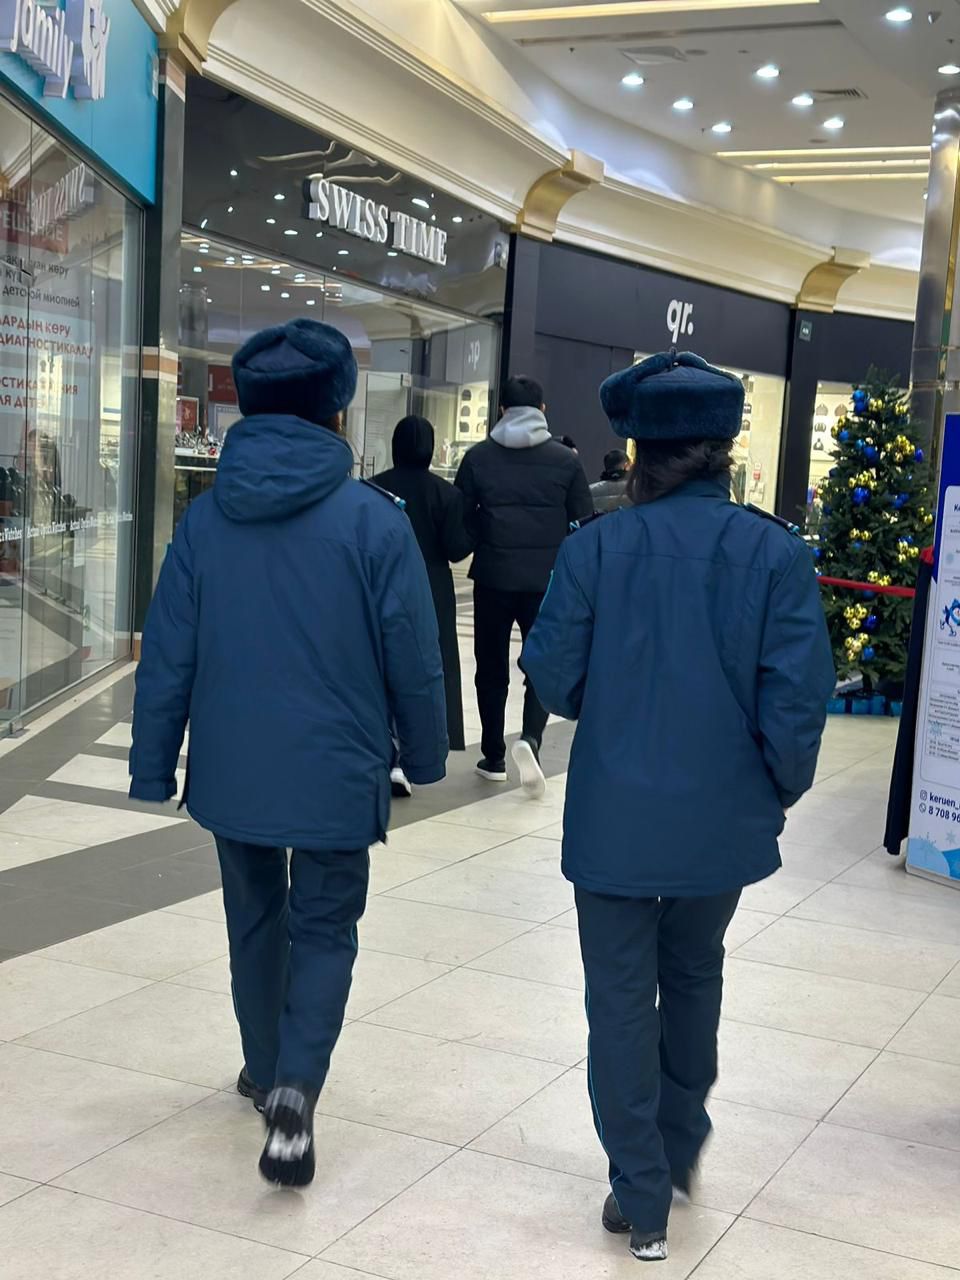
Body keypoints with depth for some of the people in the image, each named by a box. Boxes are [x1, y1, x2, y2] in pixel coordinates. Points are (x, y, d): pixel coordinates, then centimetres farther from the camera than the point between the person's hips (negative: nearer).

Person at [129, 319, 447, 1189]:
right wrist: (424, 754, 8)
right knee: (324, 929, 11)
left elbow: (167, 657, 0)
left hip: (231, 768, 3)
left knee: (255, 918, 21)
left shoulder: (206, 518, -3)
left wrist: (154, 767, 9)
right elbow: (413, 660, -8)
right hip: (334, 772, -3)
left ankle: (267, 1072, 36)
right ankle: (294, 1086, -9)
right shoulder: (374, 520, -12)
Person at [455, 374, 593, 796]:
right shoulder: (565, 460, -1)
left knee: (492, 669, 12)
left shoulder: (479, 457, 0)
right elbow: (582, 523, 0)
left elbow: (461, 519, 2)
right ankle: (530, 739, -13)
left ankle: (494, 758, 17)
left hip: (493, 577, 1)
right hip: (548, 581, -1)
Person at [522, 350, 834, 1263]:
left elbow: (553, 681, -7)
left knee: (622, 999, 12)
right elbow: (796, 702, -12)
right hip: (724, 820, 2)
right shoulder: (776, 554, -10)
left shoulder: (597, 546, -12)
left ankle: (642, 1200, 18)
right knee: (693, 979, 25)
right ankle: (679, 1150, 41)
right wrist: (781, 788, 5)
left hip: (616, 818, -2)